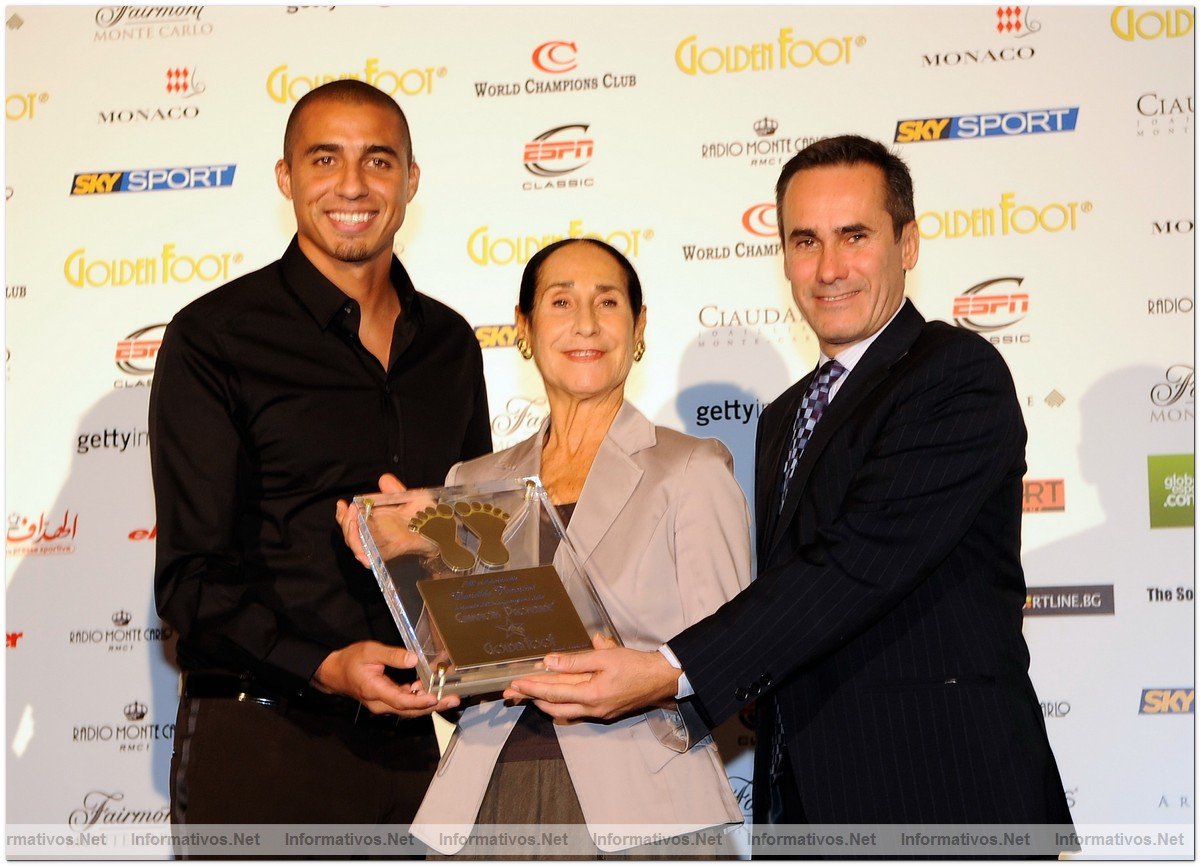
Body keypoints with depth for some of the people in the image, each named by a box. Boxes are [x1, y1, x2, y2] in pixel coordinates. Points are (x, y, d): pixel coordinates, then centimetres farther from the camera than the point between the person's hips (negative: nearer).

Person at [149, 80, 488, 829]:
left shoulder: (450, 344, 11)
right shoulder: (213, 338, -4)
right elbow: (190, 577, -8)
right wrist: (323, 666, -22)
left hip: (404, 736, 4)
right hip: (258, 734, -4)